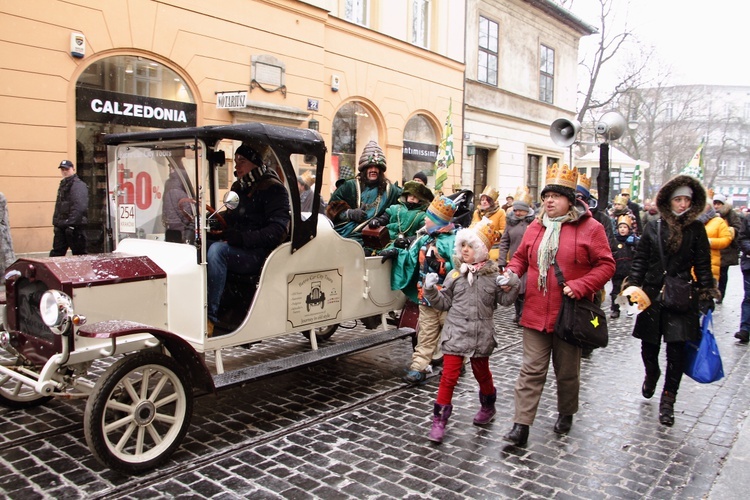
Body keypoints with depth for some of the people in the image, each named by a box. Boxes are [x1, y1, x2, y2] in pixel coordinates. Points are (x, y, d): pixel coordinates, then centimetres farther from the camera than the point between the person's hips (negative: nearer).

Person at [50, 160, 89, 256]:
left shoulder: (79, 185, -10)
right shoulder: (63, 185, 20)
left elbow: (80, 207, -22)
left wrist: (71, 222, -25)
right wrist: (56, 221, 15)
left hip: (74, 226, -9)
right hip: (61, 226, 9)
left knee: (78, 253, -1)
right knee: (56, 252, 9)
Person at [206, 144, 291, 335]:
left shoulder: (272, 188, -4)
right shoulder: (238, 187, 21)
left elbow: (278, 229, -16)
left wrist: (243, 238, -23)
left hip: (259, 254, -7)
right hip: (237, 249, 8)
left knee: (216, 249, -32)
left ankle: (210, 319, -33)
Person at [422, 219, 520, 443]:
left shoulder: (493, 275, -1)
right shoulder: (455, 274, 1)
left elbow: (504, 300, 3)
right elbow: (444, 302, 5)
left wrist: (511, 286, -14)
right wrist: (431, 290, -10)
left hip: (481, 334, 0)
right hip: (456, 333, 0)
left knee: (481, 372, 20)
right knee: (449, 375, -3)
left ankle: (488, 406, 45)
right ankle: (439, 420, 6)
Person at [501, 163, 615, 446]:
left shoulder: (589, 228, -5)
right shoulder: (535, 228, 8)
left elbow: (606, 265, -6)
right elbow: (521, 257, 18)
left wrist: (580, 286, -18)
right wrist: (511, 273, -3)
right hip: (535, 313, 3)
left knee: (567, 371, 15)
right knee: (531, 370, 2)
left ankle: (566, 414, 39)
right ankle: (521, 427, 4)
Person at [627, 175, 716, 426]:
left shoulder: (696, 230, 2)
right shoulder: (653, 228, 3)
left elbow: (703, 266, 5)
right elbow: (640, 261, 5)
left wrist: (706, 296, 1)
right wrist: (633, 286, -3)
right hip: (652, 295, 1)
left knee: (676, 350, -3)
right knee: (649, 345, 10)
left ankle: (668, 400, 11)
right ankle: (651, 374, 43)